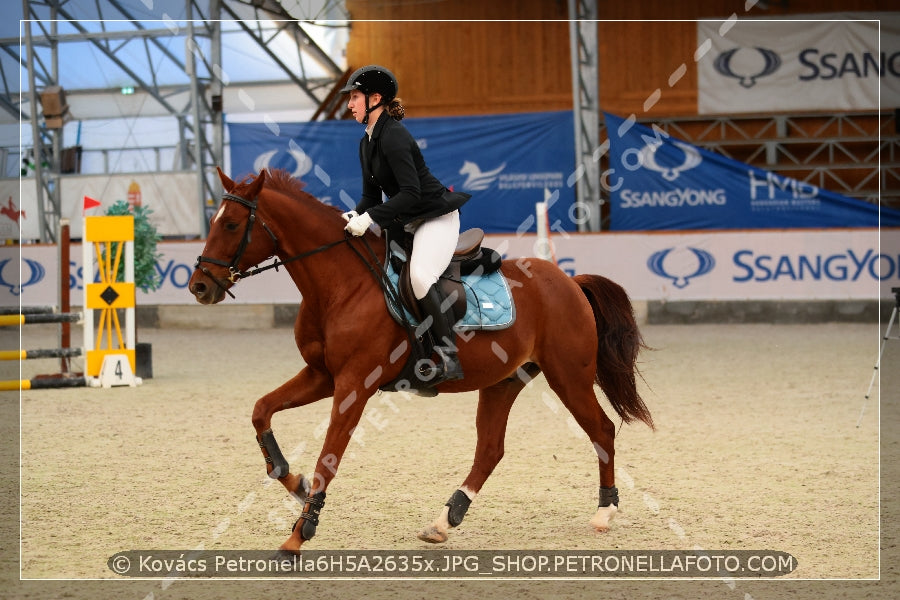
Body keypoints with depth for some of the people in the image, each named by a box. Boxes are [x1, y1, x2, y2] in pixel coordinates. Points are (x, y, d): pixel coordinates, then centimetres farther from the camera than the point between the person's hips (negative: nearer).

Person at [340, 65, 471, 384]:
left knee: (420, 275, -31)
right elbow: (372, 196, 14)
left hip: (437, 217, -11)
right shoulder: (367, 142, 10)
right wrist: (353, 216, -7)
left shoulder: (393, 136, -19)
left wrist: (370, 218, -29)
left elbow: (410, 192, -26)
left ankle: (449, 357, -29)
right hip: (408, 222, 11)